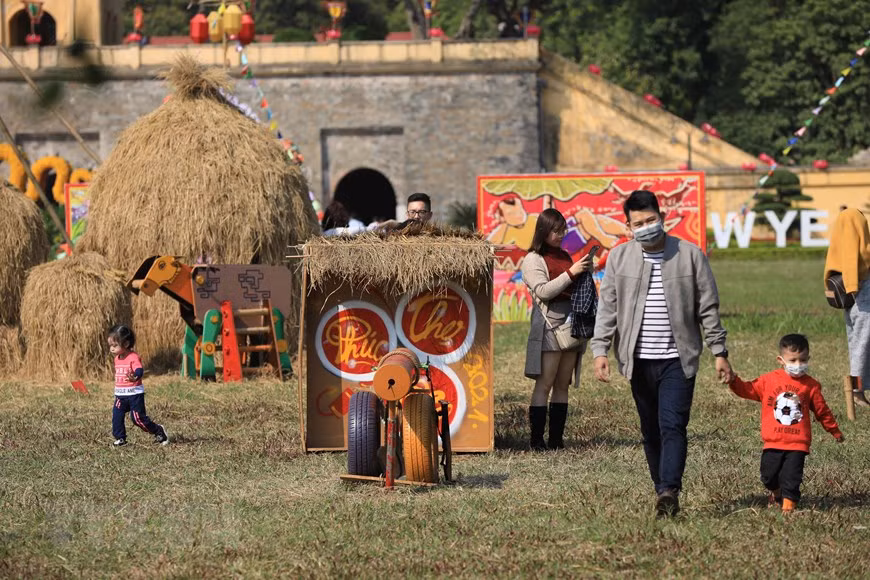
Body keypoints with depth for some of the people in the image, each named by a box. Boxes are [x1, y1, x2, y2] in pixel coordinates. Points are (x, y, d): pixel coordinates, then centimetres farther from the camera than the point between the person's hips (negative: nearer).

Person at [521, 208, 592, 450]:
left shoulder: (564, 256, 18)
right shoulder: (533, 260, -2)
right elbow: (543, 291, -14)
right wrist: (571, 272, -17)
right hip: (550, 325, -7)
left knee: (563, 385, 6)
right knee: (544, 384, -9)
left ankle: (556, 438, 7)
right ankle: (536, 439, -9)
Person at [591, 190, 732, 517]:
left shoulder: (690, 255, 1)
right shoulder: (619, 258, 5)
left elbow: (708, 308, 4)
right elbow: (607, 308, 5)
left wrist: (719, 352, 3)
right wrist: (600, 350, -6)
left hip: (678, 359, -3)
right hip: (638, 361, 3)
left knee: (672, 426, -15)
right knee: (651, 431, 7)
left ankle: (669, 491, -25)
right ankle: (664, 494, 15)